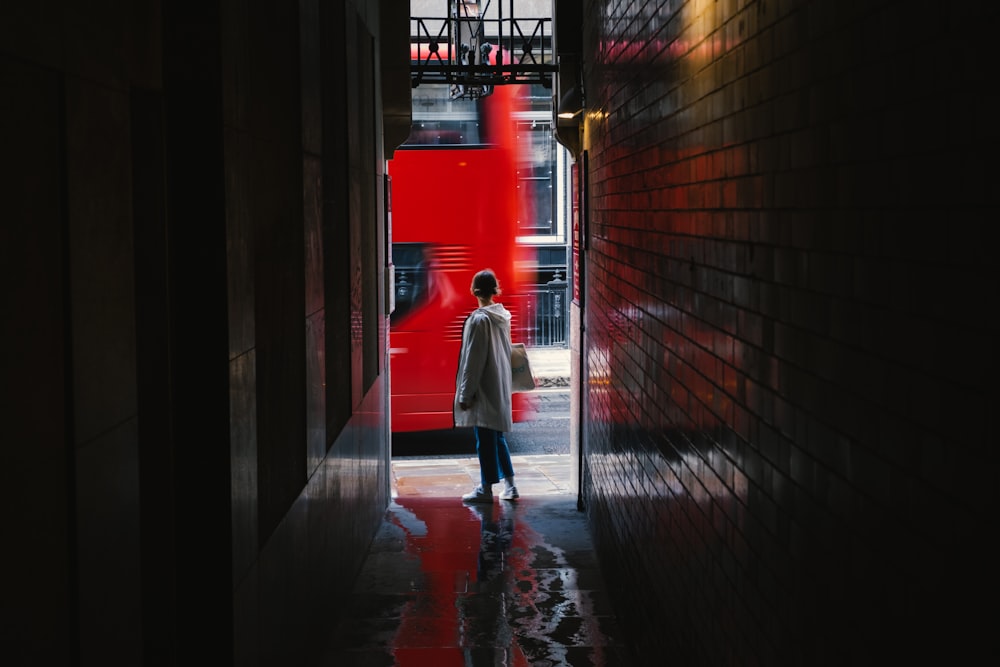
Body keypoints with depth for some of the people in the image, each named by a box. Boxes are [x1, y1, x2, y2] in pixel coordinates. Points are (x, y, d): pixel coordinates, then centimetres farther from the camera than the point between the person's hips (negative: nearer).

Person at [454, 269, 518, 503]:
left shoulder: (479, 319, -17)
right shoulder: (503, 316, 5)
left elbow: (473, 360, -16)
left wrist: (465, 394, -11)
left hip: (484, 387, -8)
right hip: (500, 386, 8)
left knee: (485, 438, -1)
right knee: (496, 435, 15)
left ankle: (486, 488, 6)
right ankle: (509, 484, 16)